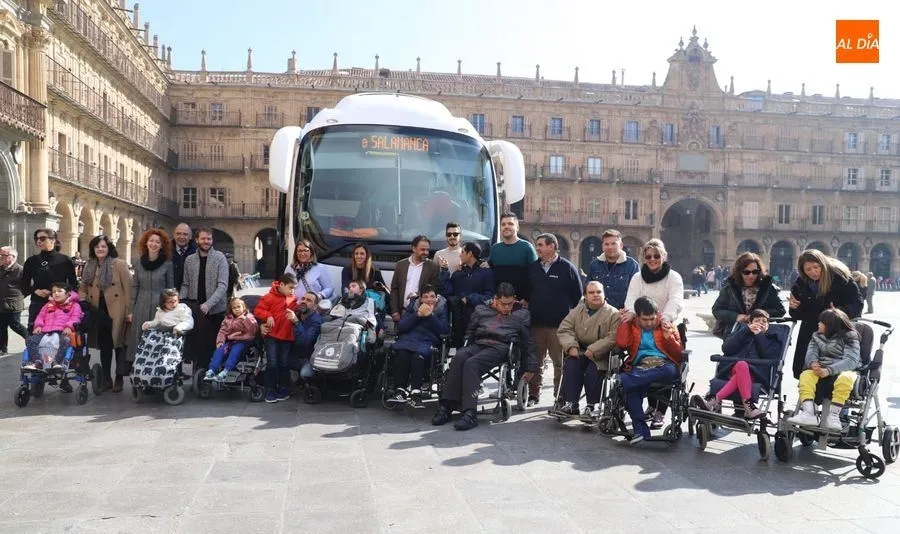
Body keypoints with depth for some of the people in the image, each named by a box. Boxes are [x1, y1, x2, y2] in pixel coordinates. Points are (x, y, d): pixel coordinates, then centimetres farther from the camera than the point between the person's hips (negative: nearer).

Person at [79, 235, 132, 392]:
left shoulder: (119, 264, -5)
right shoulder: (89, 266, 11)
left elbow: (128, 289, -8)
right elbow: (83, 288, 17)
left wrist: (129, 311, -12)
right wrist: (82, 302, -3)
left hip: (117, 311, -5)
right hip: (98, 312, 5)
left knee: (119, 345, 2)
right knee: (104, 346, 11)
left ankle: (119, 379, 11)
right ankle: (106, 379, 20)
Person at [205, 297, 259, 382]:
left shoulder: (249, 317, 9)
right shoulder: (228, 318, 19)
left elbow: (254, 329, -7)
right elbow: (223, 331, 10)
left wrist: (245, 319, -15)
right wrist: (220, 341, -7)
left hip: (243, 341, -4)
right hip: (230, 341, 4)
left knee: (235, 351, -33)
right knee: (219, 350, -24)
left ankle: (225, 371, -48)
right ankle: (211, 371, -37)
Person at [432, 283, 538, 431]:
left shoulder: (521, 314, 18)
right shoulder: (481, 310, 23)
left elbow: (528, 343, 19)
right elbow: (469, 334, 25)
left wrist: (530, 367, 16)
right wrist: (463, 348, 8)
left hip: (500, 348, -3)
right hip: (478, 345, 3)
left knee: (471, 363, -34)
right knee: (458, 358, -32)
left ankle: (470, 413, -42)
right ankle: (446, 406, -33)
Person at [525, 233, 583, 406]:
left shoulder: (567, 267, 0)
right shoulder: (533, 267, 12)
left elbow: (577, 296, 1)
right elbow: (526, 292, 17)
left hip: (560, 325, -3)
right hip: (536, 323, 4)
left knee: (560, 362, 3)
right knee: (535, 361, 7)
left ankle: (560, 396, 12)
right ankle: (533, 395, 15)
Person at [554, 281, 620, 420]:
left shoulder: (613, 314, -2)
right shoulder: (577, 311, 12)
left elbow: (612, 338, -13)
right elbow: (564, 329, 5)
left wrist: (592, 351, -19)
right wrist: (571, 346, -13)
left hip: (601, 355, -3)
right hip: (579, 351, 3)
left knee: (592, 371, -30)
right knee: (570, 366, -25)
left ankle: (591, 407, -17)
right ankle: (570, 404, -22)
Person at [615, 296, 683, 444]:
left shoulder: (667, 326, 19)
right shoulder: (631, 326, 20)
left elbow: (679, 354, 12)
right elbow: (621, 343, -1)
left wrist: (669, 337, -3)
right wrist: (625, 321, 7)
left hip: (664, 365, 0)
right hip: (640, 366, 0)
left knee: (669, 371, -40)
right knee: (632, 387, -36)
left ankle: (622, 380, -44)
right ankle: (641, 430, -35)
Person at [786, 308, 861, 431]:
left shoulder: (849, 337, -1)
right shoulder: (817, 336, 14)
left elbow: (851, 360, -14)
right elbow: (811, 353, 2)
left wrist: (828, 371, -29)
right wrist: (813, 363, -24)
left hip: (843, 370, -4)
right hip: (821, 370, 4)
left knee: (844, 378, -38)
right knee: (806, 375, -28)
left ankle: (834, 414, -35)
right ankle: (808, 413, -41)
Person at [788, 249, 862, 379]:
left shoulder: (840, 277, -14)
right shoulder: (801, 283, -2)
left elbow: (857, 304, -11)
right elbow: (799, 315, 5)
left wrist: (841, 312, -30)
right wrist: (794, 308, -18)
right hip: (811, 332, 4)